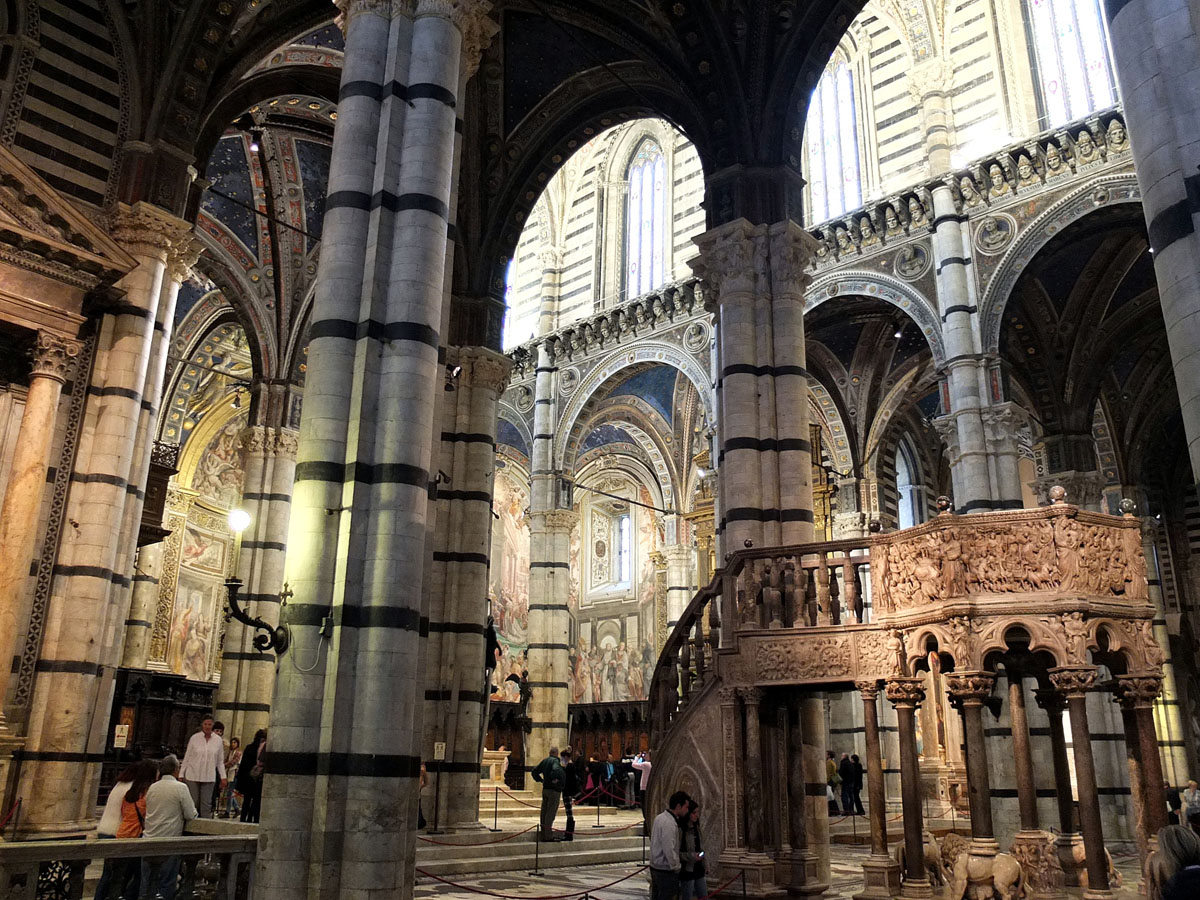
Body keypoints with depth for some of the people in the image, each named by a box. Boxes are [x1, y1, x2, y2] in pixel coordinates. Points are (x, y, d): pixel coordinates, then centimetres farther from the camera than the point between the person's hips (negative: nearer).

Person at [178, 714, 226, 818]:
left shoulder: (218, 740, 2)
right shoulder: (194, 738, -1)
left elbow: (220, 761, 8)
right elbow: (186, 758, 5)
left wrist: (223, 777, 4)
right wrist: (181, 775, 4)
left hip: (209, 777, 1)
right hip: (193, 776, -1)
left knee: (206, 803, 0)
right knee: (193, 803, 2)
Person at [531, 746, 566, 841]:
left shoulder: (545, 761, 13)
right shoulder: (555, 761, -12)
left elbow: (534, 771, 20)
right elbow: (556, 770, -35)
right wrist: (554, 779, -22)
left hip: (545, 789, 8)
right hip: (554, 790, -8)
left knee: (544, 812, 12)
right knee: (551, 813, -5)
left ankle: (544, 835, 17)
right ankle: (548, 836, -4)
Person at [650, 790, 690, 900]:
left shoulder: (659, 817, 7)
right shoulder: (669, 823, -24)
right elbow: (669, 850, -26)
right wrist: (676, 867, -13)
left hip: (655, 866, 9)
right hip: (666, 870, -9)